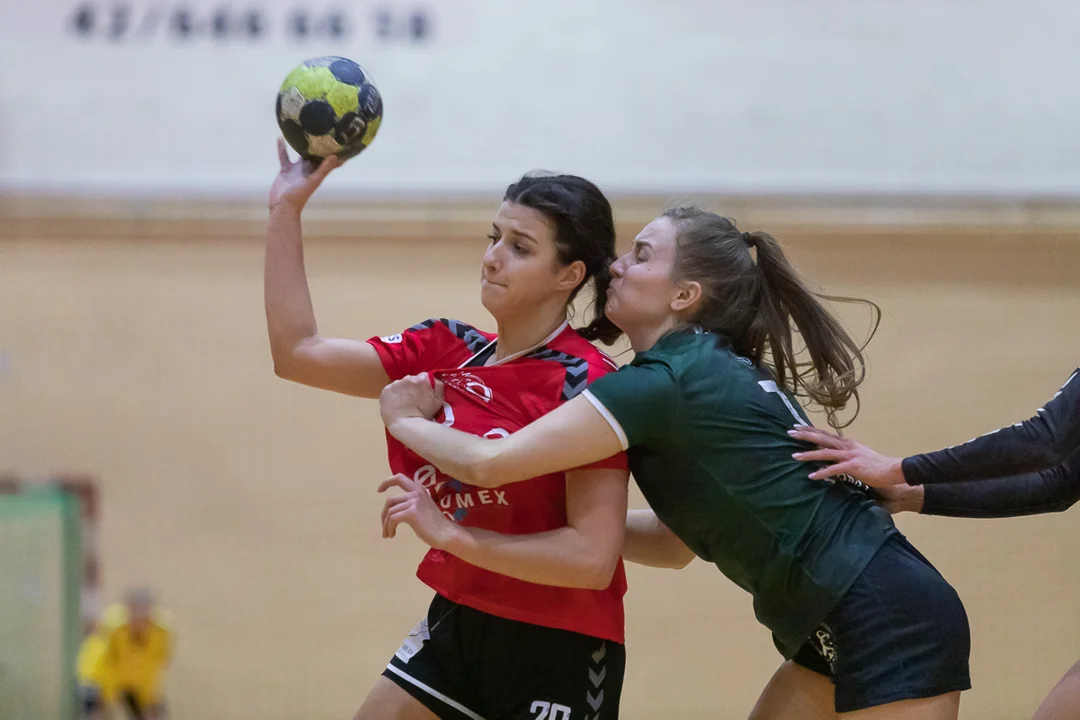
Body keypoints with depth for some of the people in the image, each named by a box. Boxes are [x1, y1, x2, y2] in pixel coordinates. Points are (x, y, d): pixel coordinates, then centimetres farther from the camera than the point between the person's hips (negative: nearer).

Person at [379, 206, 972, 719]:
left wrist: (406, 420, 3)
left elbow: (491, 463, -15)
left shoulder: (667, 382, -14)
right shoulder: (710, 376, 14)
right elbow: (676, 543, 21)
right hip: (832, 636, 10)